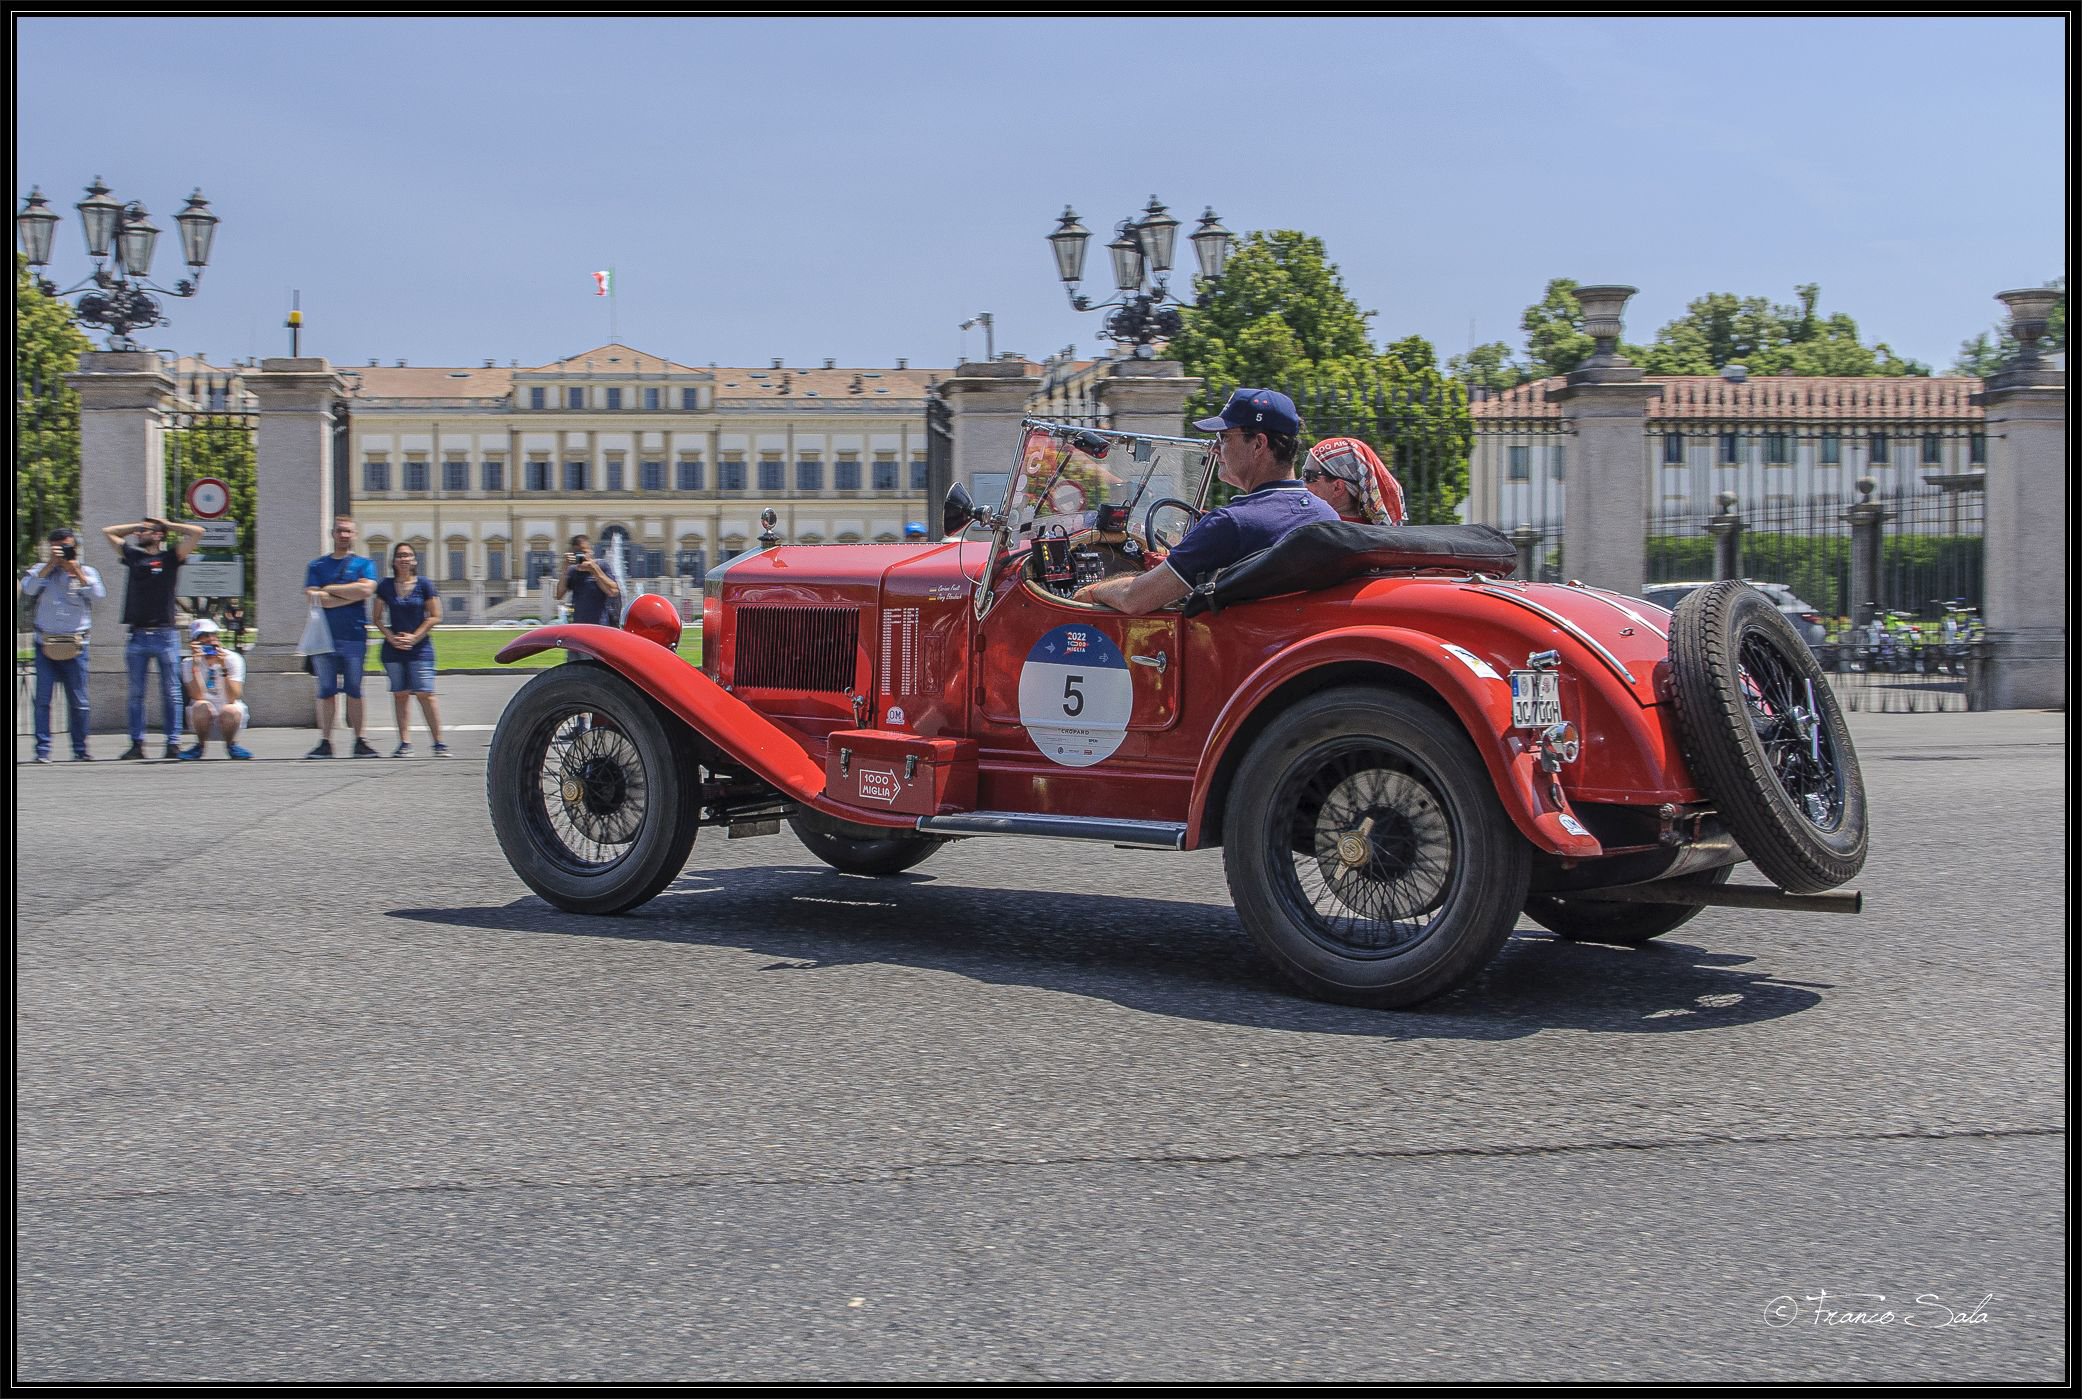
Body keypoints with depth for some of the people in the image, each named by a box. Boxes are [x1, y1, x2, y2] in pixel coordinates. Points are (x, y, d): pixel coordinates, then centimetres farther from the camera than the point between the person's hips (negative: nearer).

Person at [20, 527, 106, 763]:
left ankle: (80, 749, 12)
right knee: (43, 699, -5)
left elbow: (98, 594, -8)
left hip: (75, 646, 0)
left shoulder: (86, 572, 10)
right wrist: (50, 565, -13)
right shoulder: (42, 570, 9)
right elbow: (27, 588, -10)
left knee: (78, 701, 2)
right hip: (46, 644, 0)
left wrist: (76, 571, -11)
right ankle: (42, 750, -2)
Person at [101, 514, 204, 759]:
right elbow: (107, 531, 26)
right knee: (136, 694, 4)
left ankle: (173, 743, 2)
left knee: (171, 693, 0)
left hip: (166, 635, -4)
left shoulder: (170, 557, 4)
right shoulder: (133, 555, 14)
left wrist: (167, 525, 8)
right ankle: (137, 743, 8)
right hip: (138, 636, 4)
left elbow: (197, 532, -4)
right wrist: (136, 525, 20)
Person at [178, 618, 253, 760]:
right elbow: (198, 696, -20)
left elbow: (232, 698, -20)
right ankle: (200, 745, -7)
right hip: (203, 718, 1)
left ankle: (231, 744, -5)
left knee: (230, 710, -35)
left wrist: (224, 667, -29)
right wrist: (195, 665, -26)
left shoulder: (232, 659, -7)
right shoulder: (188, 663, -4)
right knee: (201, 706, -32)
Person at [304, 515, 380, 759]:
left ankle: (359, 741, 7)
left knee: (354, 690, 2)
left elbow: (364, 589, -11)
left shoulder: (364, 564, 9)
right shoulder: (317, 565, 12)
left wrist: (329, 589, -5)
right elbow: (314, 599, -3)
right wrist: (350, 595, -7)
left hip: (354, 636, -1)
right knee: (326, 691, 1)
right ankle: (325, 742, 4)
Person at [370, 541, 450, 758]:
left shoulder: (423, 585, 0)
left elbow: (435, 617, 0)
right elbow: (376, 617, 10)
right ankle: (405, 743, 5)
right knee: (400, 695, 2)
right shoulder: (385, 586, 6)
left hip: (419, 648, -2)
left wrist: (414, 638, -8)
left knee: (425, 695, -8)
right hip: (393, 649, 2)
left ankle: (438, 743, -5)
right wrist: (391, 638, -5)